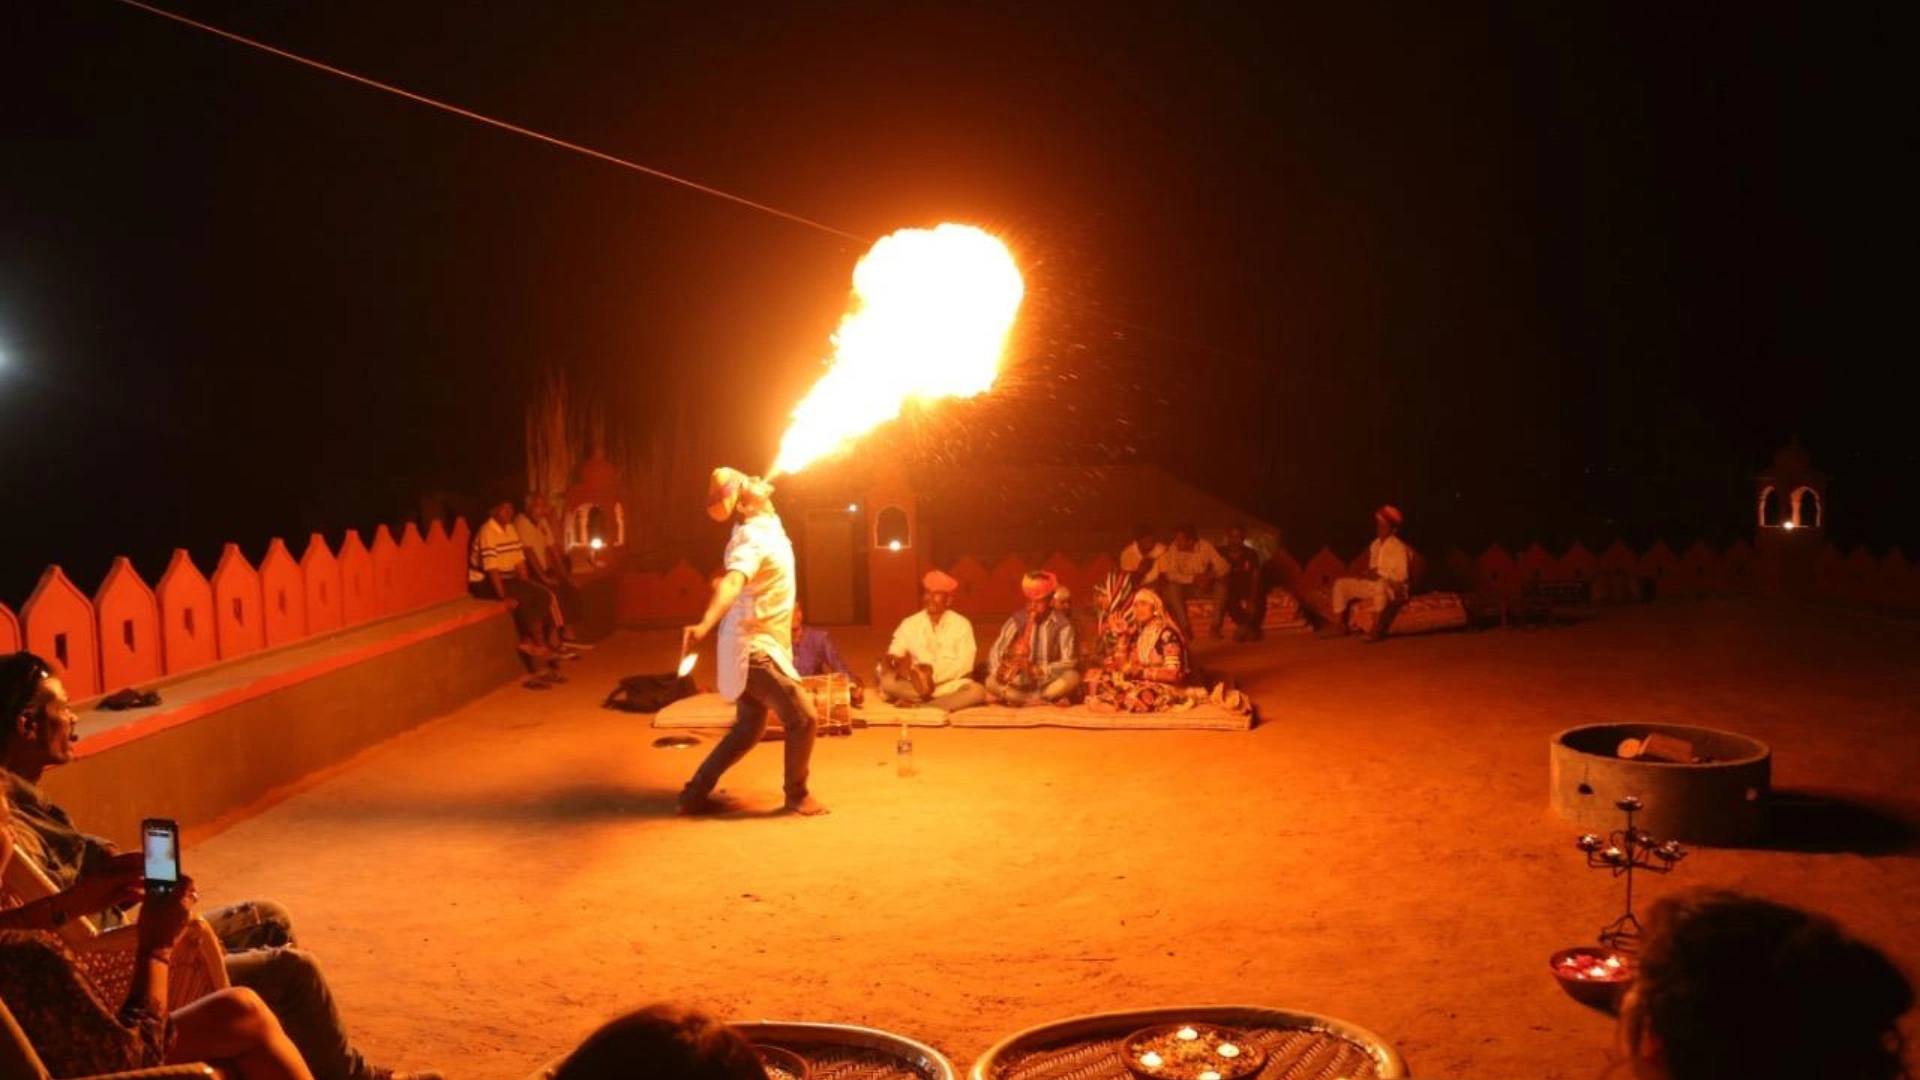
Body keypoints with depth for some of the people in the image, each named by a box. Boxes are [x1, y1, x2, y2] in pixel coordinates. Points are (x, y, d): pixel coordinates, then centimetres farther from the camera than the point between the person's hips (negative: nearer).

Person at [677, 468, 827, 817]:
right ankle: (797, 795, 11)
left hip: (758, 646, 10)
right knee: (803, 718, -6)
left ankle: (696, 793, 19)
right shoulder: (752, 538, -23)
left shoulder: (766, 526, 7)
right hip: (753, 648, -10)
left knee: (749, 728, 16)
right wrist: (706, 624, -57)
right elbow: (732, 581, -44)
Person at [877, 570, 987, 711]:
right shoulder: (909, 624, 5)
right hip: (916, 685, 1)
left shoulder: (961, 625, 0)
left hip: (952, 686, -1)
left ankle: (916, 707, -33)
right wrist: (889, 661, -27)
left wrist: (933, 672, -20)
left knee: (977, 691, -33)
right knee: (887, 682, -28)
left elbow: (964, 664, -7)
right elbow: (893, 655, -2)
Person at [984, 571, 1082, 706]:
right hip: (1022, 683, 2)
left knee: (1073, 677, -32)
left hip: (1050, 682, -2)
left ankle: (1021, 700, -26)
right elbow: (995, 651, -5)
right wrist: (998, 671, -29)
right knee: (991, 681, -25)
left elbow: (1069, 662, -16)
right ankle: (1049, 701, -29)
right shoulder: (1017, 621, 0)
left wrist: (1038, 670, -32)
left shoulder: (1062, 624, -7)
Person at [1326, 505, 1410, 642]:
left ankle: (1376, 630, -40)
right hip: (1372, 584, 8)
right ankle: (1338, 625, -9)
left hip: (1393, 586, -8)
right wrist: (1369, 574, -3)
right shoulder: (1375, 545, 12)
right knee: (1340, 583, -3)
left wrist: (1381, 574, -20)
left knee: (1380, 585, -44)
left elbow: (1401, 576, -14)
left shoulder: (1398, 547, -10)